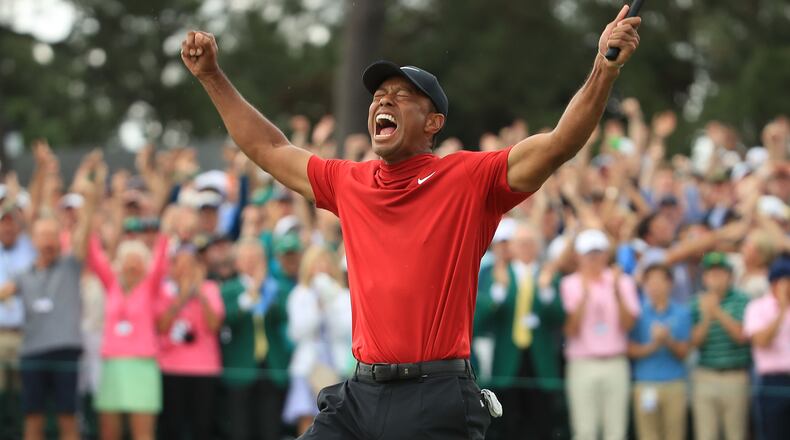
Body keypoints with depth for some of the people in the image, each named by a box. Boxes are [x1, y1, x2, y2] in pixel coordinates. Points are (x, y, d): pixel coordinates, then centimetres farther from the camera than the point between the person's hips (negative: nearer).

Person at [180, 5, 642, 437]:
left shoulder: (469, 179, 0)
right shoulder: (349, 184, 15)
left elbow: (560, 143, -9)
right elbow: (267, 149, 28)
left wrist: (606, 67, -22)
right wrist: (212, 76, 29)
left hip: (439, 402, -5)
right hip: (360, 393, 5)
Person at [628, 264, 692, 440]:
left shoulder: (681, 313, 5)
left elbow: (683, 352, 4)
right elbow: (631, 350, 0)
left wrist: (668, 341, -15)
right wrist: (652, 346, -16)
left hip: (674, 384, 1)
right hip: (646, 384, -1)